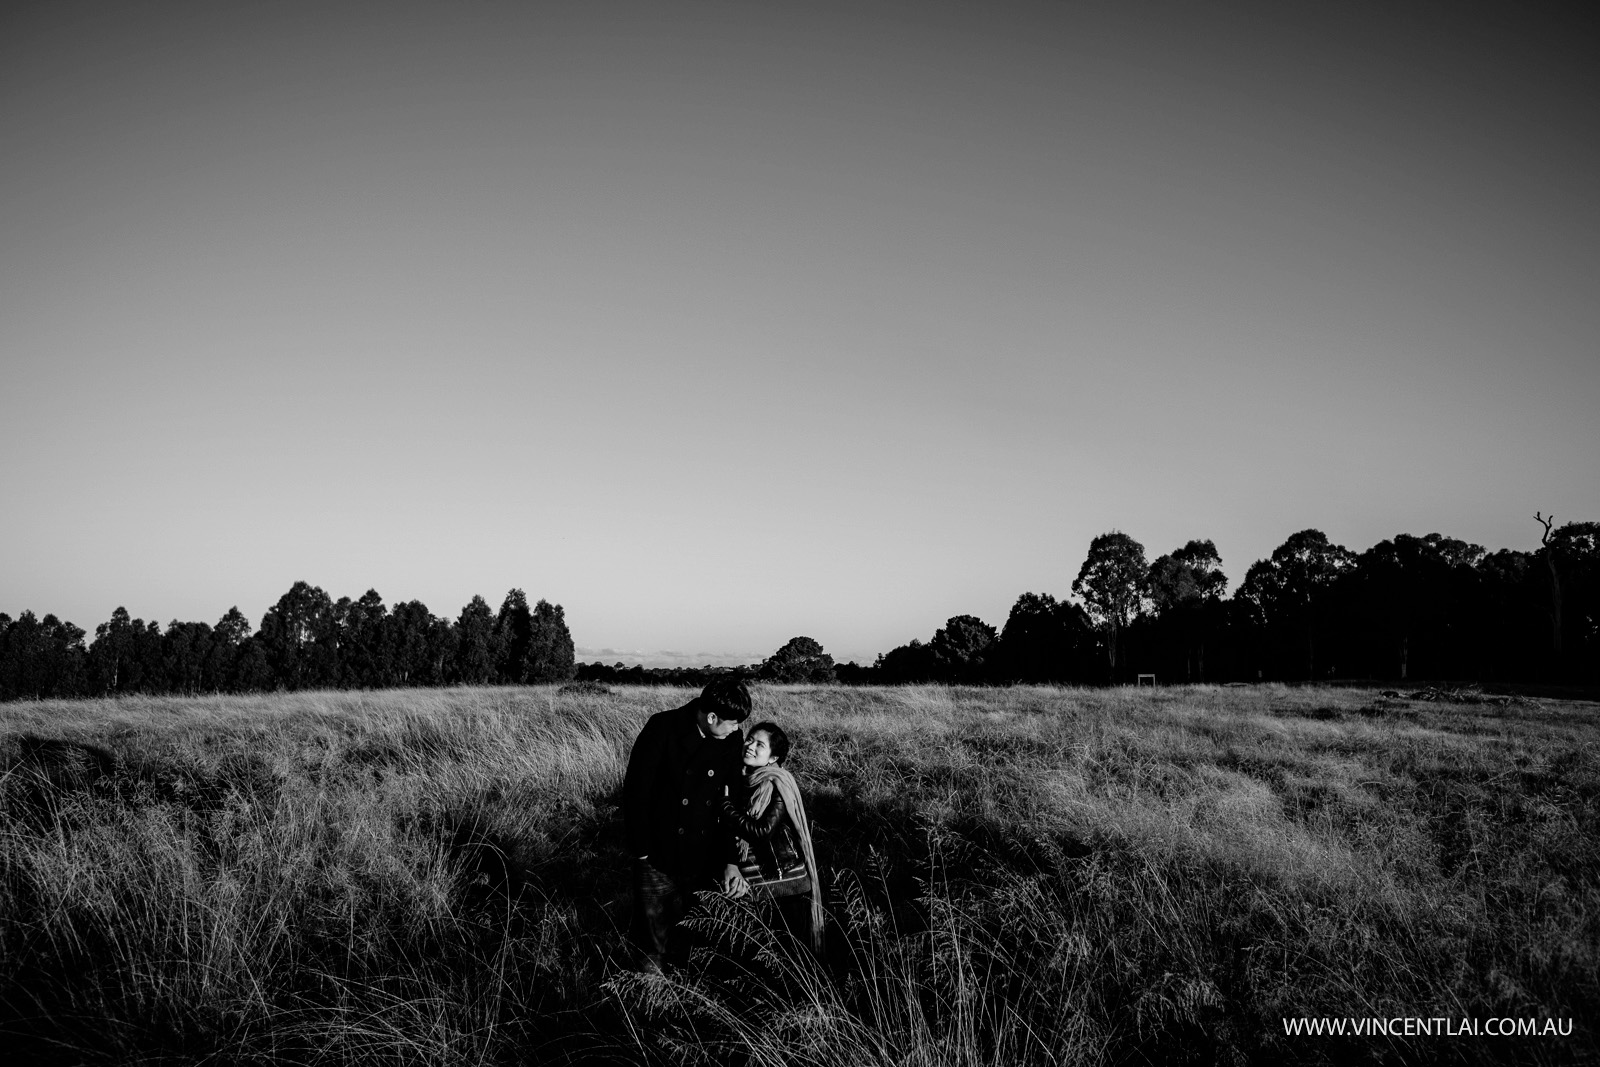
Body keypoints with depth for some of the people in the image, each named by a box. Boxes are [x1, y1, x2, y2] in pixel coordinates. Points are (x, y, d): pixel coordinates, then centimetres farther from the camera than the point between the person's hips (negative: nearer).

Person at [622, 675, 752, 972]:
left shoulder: (732, 742, -2)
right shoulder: (663, 729, -14)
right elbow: (635, 790, -10)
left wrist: (731, 860, -3)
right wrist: (641, 852, -10)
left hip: (703, 859, 3)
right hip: (658, 857, -3)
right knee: (650, 946, 6)